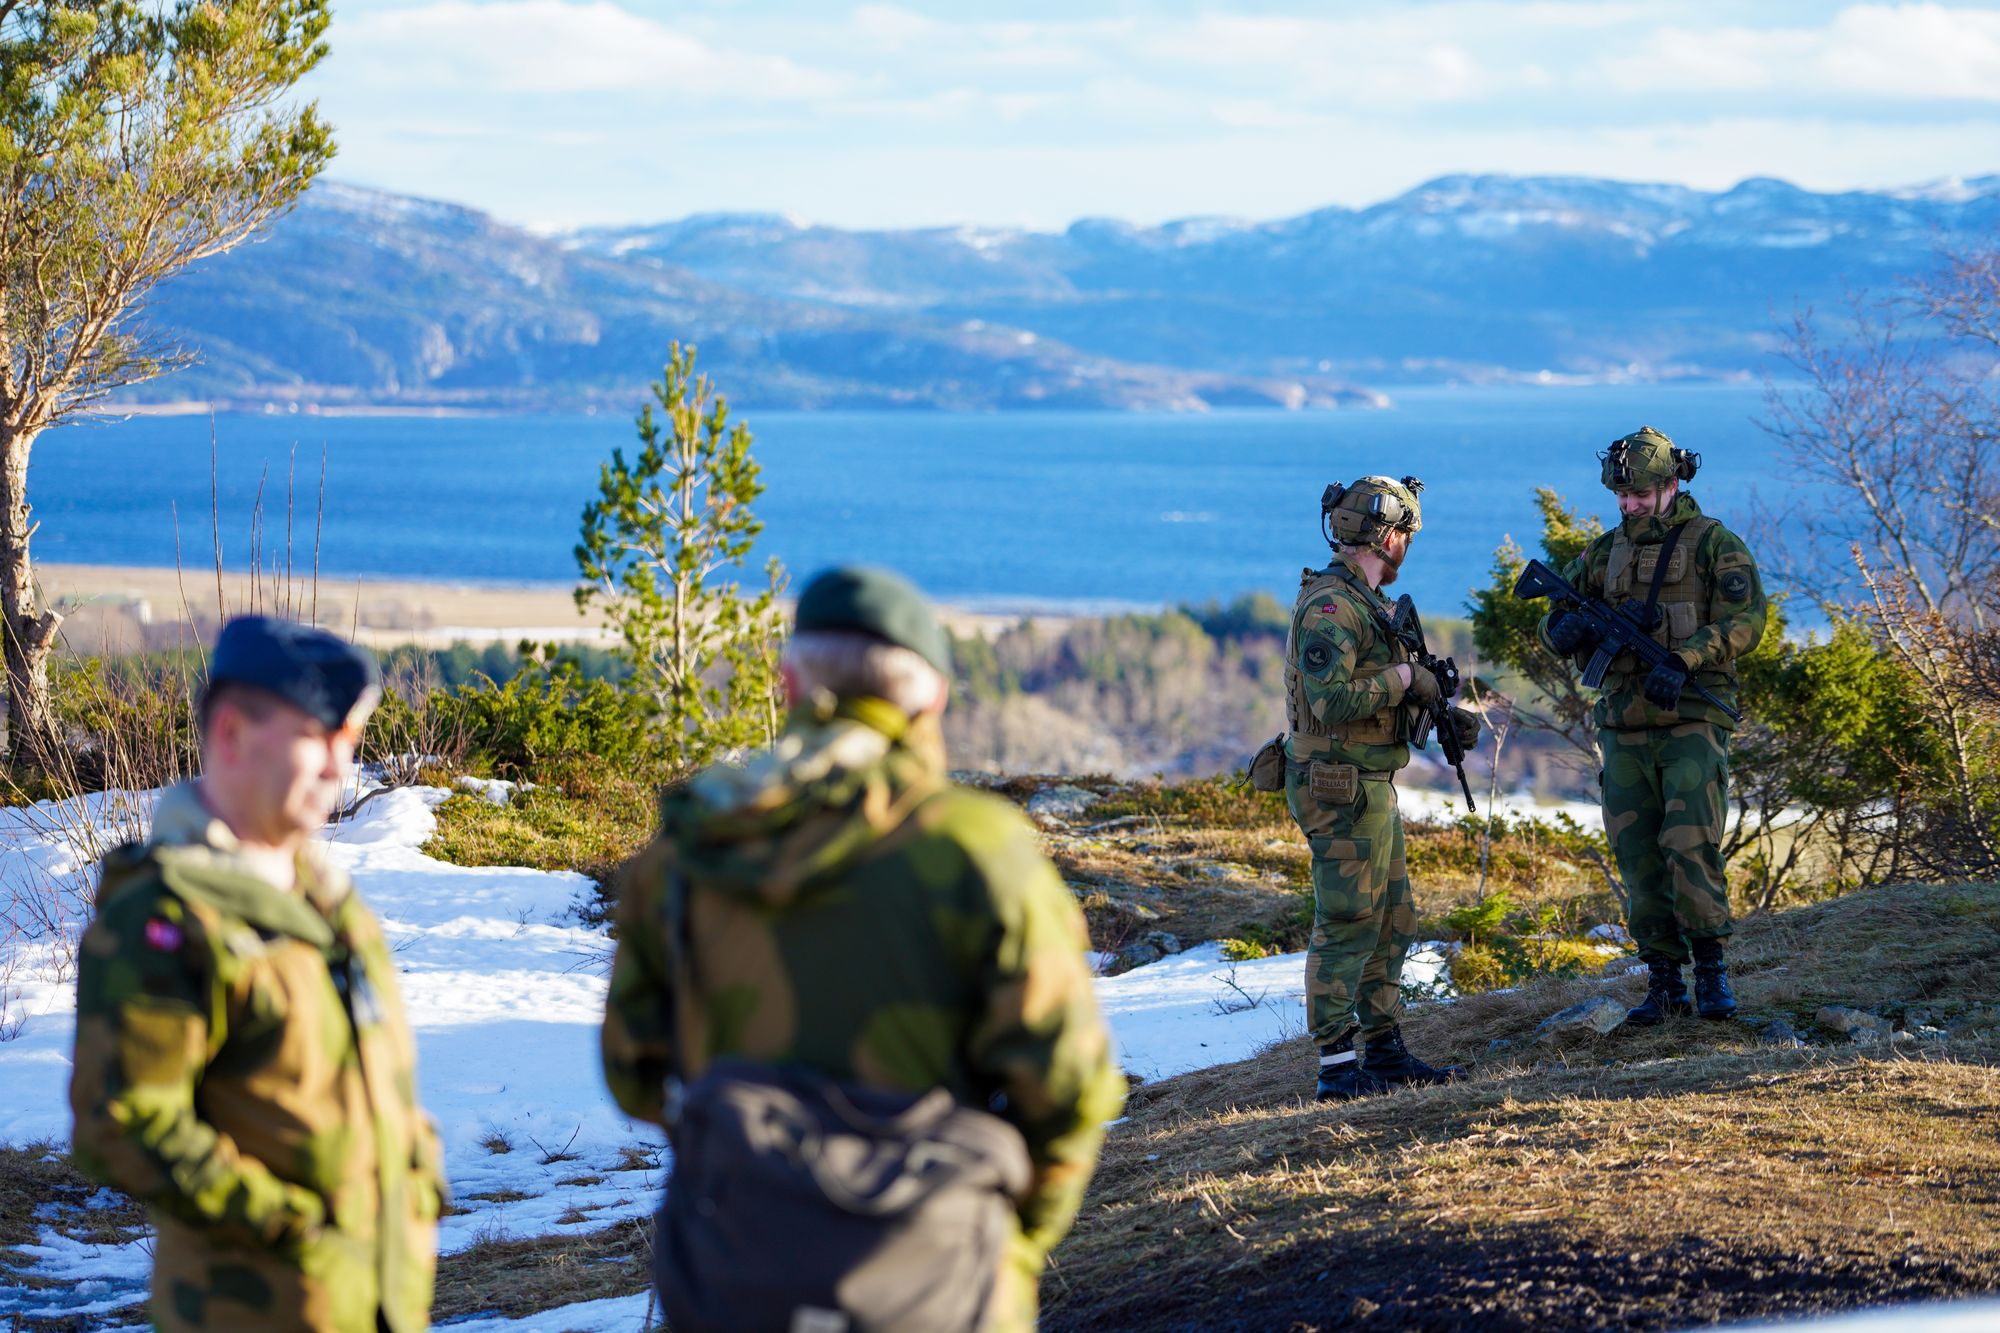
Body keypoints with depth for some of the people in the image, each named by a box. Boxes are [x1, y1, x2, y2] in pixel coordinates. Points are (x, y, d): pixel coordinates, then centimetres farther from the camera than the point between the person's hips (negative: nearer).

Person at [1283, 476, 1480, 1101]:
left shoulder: (1362, 601, 15)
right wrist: (1405, 677, -17)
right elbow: (1331, 701, -28)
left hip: (1371, 788, 10)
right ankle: (1338, 1067, -4)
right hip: (1342, 790, -10)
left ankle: (1385, 1051, 21)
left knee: (1390, 924, 14)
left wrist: (1443, 712, 9)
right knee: (1347, 927, -7)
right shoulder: (1330, 606, -18)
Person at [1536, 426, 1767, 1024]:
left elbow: (1744, 619, -11)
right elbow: (1553, 623, 17)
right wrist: (1568, 628, -8)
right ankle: (1665, 984, 10)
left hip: (1692, 722, -5)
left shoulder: (1714, 544, 0)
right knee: (1638, 859, 3)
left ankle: (1711, 969, -1)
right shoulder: (1606, 552, 15)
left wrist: (1681, 661, -24)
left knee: (1689, 846, -15)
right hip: (1625, 728, 5)